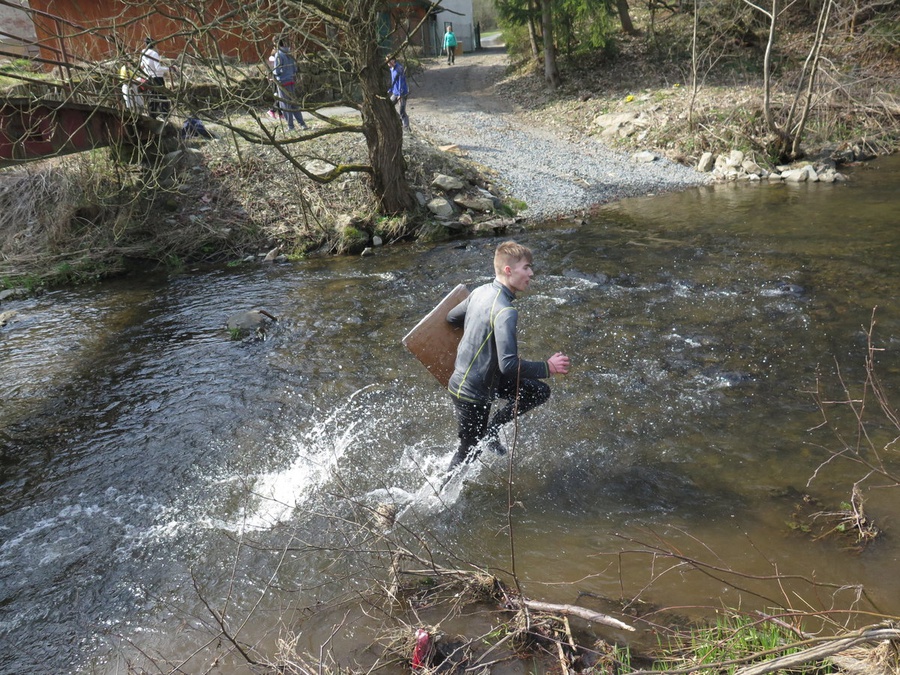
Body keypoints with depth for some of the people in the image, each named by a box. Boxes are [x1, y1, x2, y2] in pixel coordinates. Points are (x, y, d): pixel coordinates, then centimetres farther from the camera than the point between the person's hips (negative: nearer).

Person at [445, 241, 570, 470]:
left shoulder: (481, 292, -2)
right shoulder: (505, 312, -29)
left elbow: (452, 318, 14)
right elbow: (509, 365, -34)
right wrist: (548, 367, -22)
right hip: (472, 392, -9)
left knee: (540, 392, 12)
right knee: (469, 451, 10)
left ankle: (491, 429, 20)